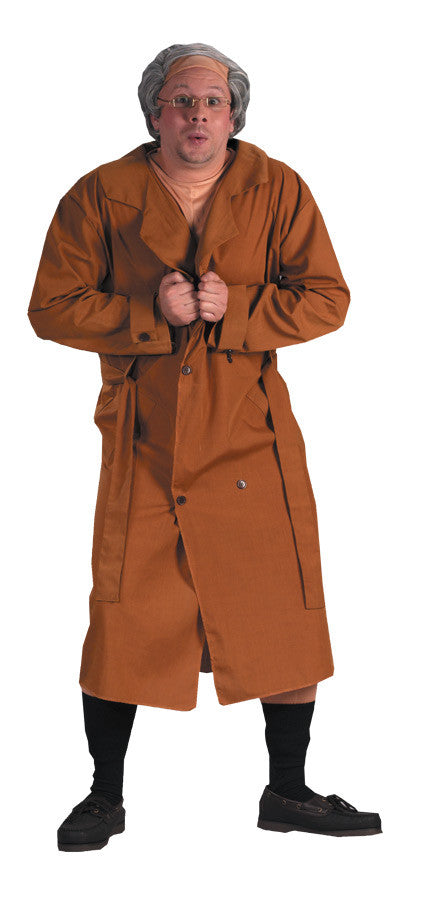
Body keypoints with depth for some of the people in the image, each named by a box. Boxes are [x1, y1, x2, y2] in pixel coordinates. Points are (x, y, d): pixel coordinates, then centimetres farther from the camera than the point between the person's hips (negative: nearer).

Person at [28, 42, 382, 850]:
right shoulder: (101, 197, -1)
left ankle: (287, 792, 25)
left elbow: (328, 298, 0)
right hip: (143, 446, -1)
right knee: (122, 624, 2)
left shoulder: (278, 190, 2)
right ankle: (105, 797, 22)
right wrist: (151, 314, -15)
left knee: (288, 620, 5)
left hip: (254, 441, 2)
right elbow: (51, 307, -2)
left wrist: (237, 308, -16)